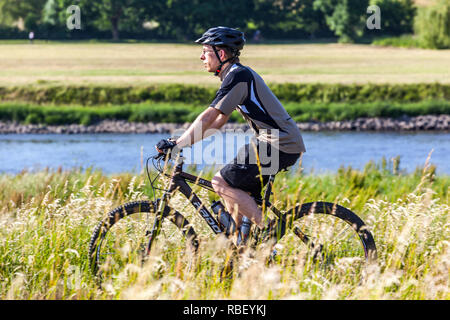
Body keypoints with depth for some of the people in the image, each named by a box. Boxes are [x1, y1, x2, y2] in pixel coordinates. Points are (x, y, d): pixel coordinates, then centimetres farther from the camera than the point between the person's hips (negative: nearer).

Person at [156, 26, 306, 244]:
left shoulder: (238, 76, -14)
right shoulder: (236, 75, 18)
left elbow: (208, 118, -19)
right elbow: (217, 122, 22)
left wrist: (177, 144, -18)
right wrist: (182, 141, 16)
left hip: (280, 146, -10)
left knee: (221, 183, -10)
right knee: (234, 192, 12)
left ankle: (269, 231, -8)